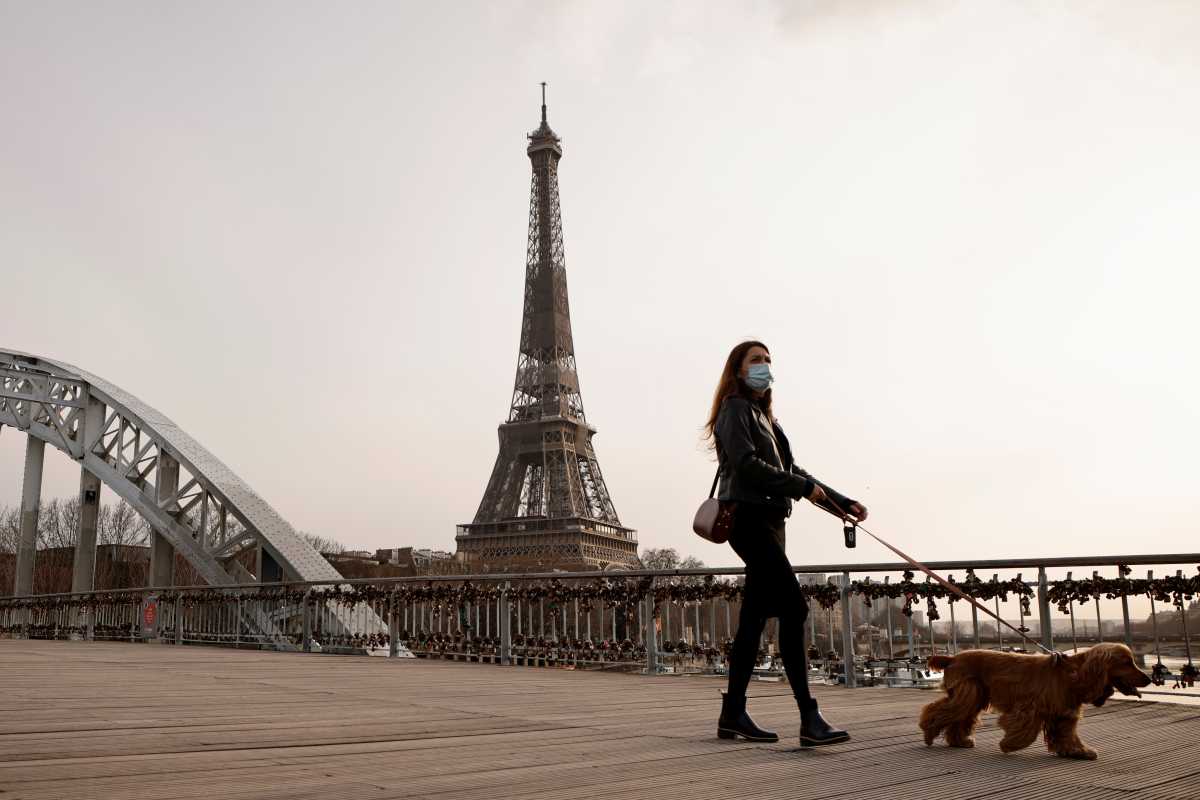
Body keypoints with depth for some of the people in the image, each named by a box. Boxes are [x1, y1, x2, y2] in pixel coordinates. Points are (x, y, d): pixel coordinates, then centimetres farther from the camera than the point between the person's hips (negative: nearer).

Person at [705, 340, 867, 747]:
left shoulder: (764, 416, 25)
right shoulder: (735, 408, -2)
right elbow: (745, 463, -16)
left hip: (767, 522, 9)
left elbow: (792, 471, 23)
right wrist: (802, 487, -15)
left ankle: (733, 714, 12)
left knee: (754, 618, 7)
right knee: (793, 609, -16)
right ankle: (810, 718, -17)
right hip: (748, 518, -9)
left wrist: (842, 502, 16)